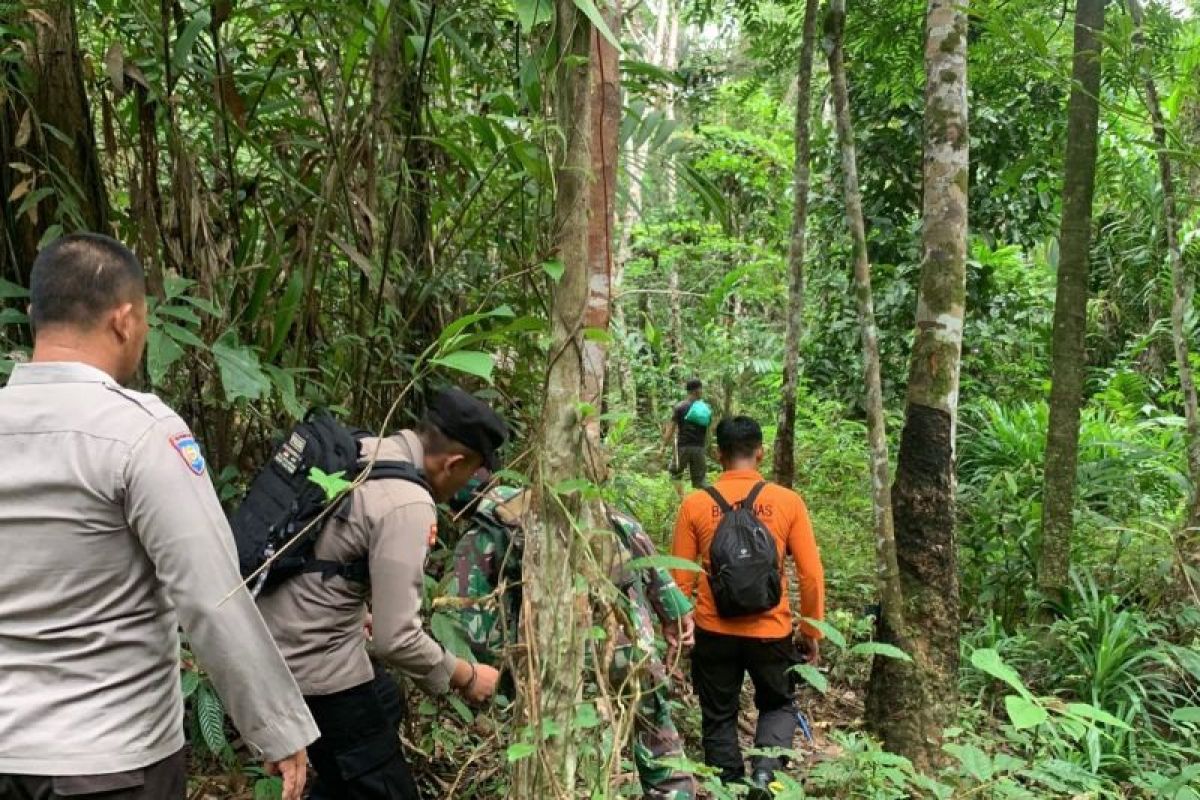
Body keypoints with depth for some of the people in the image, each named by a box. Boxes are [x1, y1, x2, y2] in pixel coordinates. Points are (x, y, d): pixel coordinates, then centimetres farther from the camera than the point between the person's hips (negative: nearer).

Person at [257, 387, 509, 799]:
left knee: (384, 708, 28)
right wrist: (465, 676, -8)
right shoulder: (406, 504, -24)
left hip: (284, 634, 9)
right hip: (315, 660, -9)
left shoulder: (360, 451, 1)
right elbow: (396, 639, -24)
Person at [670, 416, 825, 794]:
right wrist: (812, 631, 8)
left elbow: (681, 579, -2)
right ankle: (764, 770, -1)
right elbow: (812, 574, -4)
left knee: (719, 717, 17)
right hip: (771, 632, 0)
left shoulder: (695, 504, -5)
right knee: (778, 705, 22)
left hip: (714, 633, 0)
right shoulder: (788, 501, -6)